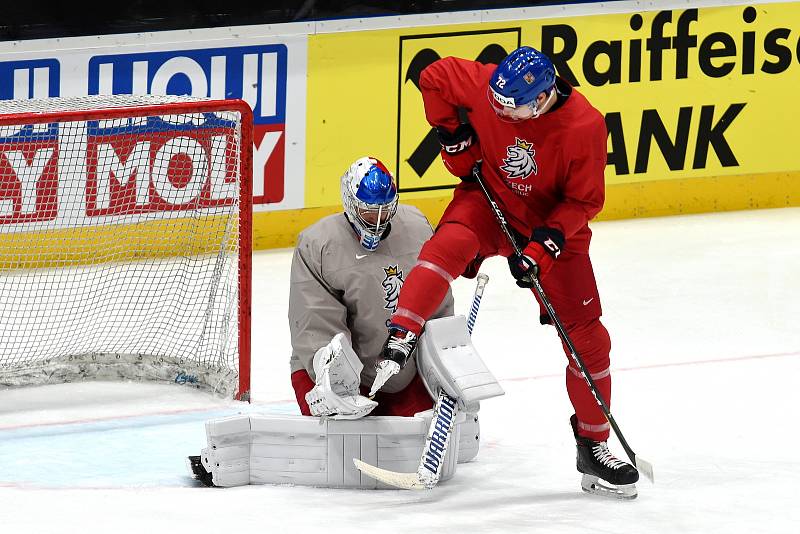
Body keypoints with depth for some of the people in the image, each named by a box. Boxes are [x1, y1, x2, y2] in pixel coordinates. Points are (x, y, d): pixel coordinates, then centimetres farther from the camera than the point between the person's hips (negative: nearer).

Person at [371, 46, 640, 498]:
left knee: (587, 337, 0)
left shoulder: (584, 126, -25)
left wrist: (547, 244, -26)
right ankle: (400, 339, -39)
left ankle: (594, 446, 14)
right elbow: (435, 77, -2)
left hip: (553, 227, 0)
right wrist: (454, 135, -6)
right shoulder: (486, 85, -21)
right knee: (449, 245, -35)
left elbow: (585, 201, -15)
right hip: (488, 200, 1)